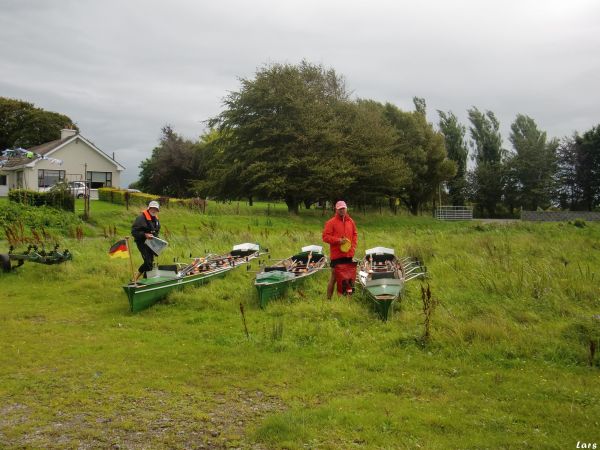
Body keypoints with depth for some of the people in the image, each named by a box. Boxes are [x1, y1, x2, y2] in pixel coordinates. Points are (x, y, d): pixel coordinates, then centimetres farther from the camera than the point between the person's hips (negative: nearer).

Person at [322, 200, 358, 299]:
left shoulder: (351, 221, 11)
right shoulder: (331, 222, -5)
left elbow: (355, 235, 18)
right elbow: (325, 237, -9)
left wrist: (353, 246, 5)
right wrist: (338, 240, -18)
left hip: (348, 254, 5)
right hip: (336, 255, -5)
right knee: (334, 277, -2)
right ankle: (329, 298, 5)